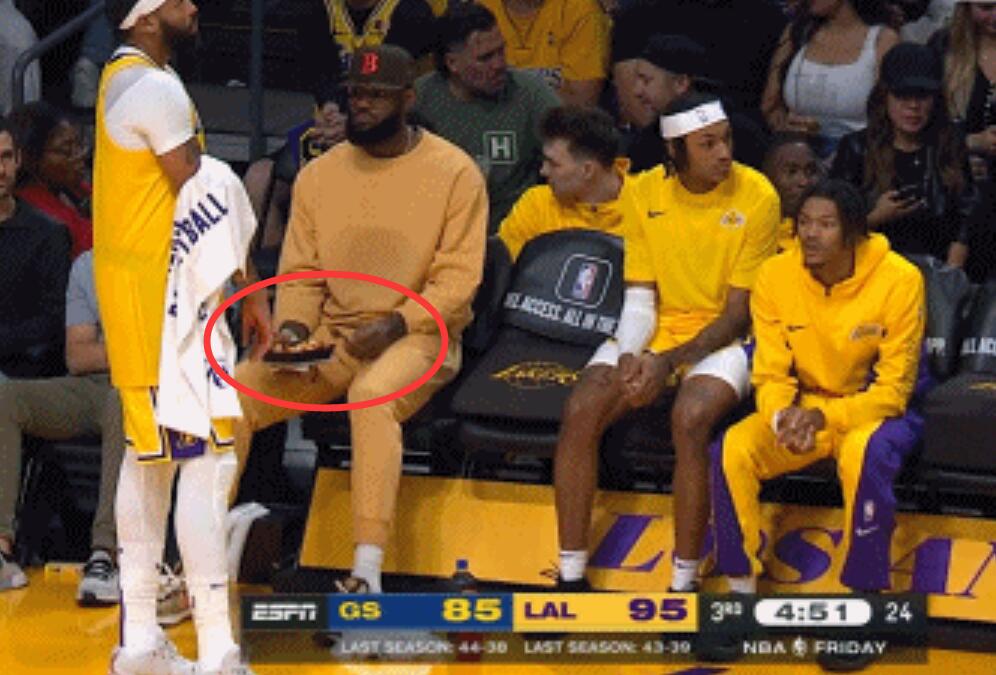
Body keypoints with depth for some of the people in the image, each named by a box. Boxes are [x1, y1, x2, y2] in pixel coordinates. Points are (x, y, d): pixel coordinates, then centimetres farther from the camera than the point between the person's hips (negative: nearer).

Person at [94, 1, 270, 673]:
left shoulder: (124, 76, 14)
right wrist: (252, 294, -11)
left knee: (150, 455, 14)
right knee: (208, 459, -10)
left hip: (132, 281, 10)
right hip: (161, 290, -10)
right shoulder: (156, 88, -17)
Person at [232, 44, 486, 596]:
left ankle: (367, 572, -42)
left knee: (372, 396, -38)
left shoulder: (454, 173, -3)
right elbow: (299, 273, 13)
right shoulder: (320, 174, 11)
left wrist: (395, 324, -20)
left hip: (416, 337, -5)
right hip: (329, 338, 5)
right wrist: (292, 326, -8)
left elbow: (457, 280, -7)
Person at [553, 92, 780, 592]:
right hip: (656, 331, 4)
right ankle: (571, 575, -15)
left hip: (720, 340, -4)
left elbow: (738, 312, -9)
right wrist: (630, 357, -16)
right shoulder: (648, 192, 1)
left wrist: (670, 363, -20)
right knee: (581, 410, -22)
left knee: (690, 418, -35)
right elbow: (640, 296, 4)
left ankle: (684, 583, -26)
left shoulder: (756, 196, -10)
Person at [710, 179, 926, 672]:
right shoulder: (776, 276, -8)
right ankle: (742, 594, -10)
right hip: (802, 406, 3)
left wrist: (823, 417, -30)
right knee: (731, 451, -25)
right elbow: (770, 375, -4)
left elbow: (893, 389, -15)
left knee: (865, 453, -38)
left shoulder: (899, 280, -18)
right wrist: (782, 417, -27)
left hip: (874, 410, -3)